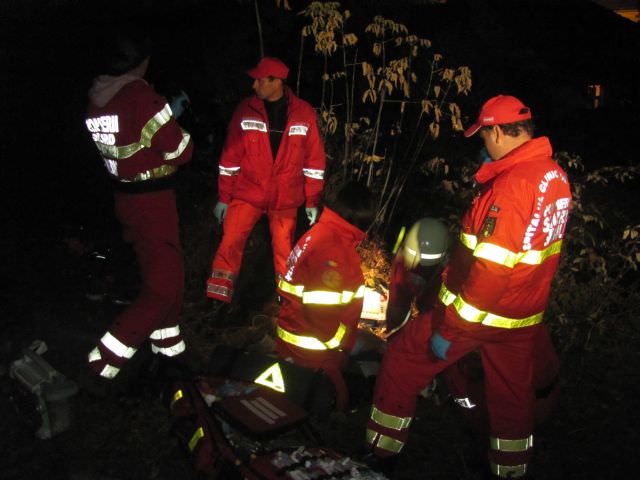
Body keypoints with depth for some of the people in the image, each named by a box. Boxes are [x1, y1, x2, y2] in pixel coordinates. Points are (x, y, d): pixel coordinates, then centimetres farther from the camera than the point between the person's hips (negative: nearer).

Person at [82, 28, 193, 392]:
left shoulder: (97, 100, 2)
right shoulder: (143, 98, -22)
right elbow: (180, 151, -17)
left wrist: (168, 114, 14)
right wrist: (179, 130, 4)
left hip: (125, 196, 9)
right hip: (153, 202, -8)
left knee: (163, 269, 23)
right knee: (164, 284, 0)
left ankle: (167, 342, 37)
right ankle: (108, 358, -2)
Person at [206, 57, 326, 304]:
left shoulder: (303, 113, -5)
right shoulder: (246, 110, -5)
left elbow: (314, 159, 0)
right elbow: (231, 156, -1)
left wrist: (312, 201, 1)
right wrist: (223, 197, 0)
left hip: (285, 198, 0)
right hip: (247, 194, 0)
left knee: (284, 251, 12)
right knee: (230, 245, -5)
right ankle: (217, 301, 6)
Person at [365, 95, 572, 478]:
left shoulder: (512, 184, -27)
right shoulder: (556, 176, 0)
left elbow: (491, 270, -28)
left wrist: (449, 330, -22)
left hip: (481, 311, -8)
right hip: (523, 316, 8)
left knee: (405, 360, 8)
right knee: (513, 394, 20)